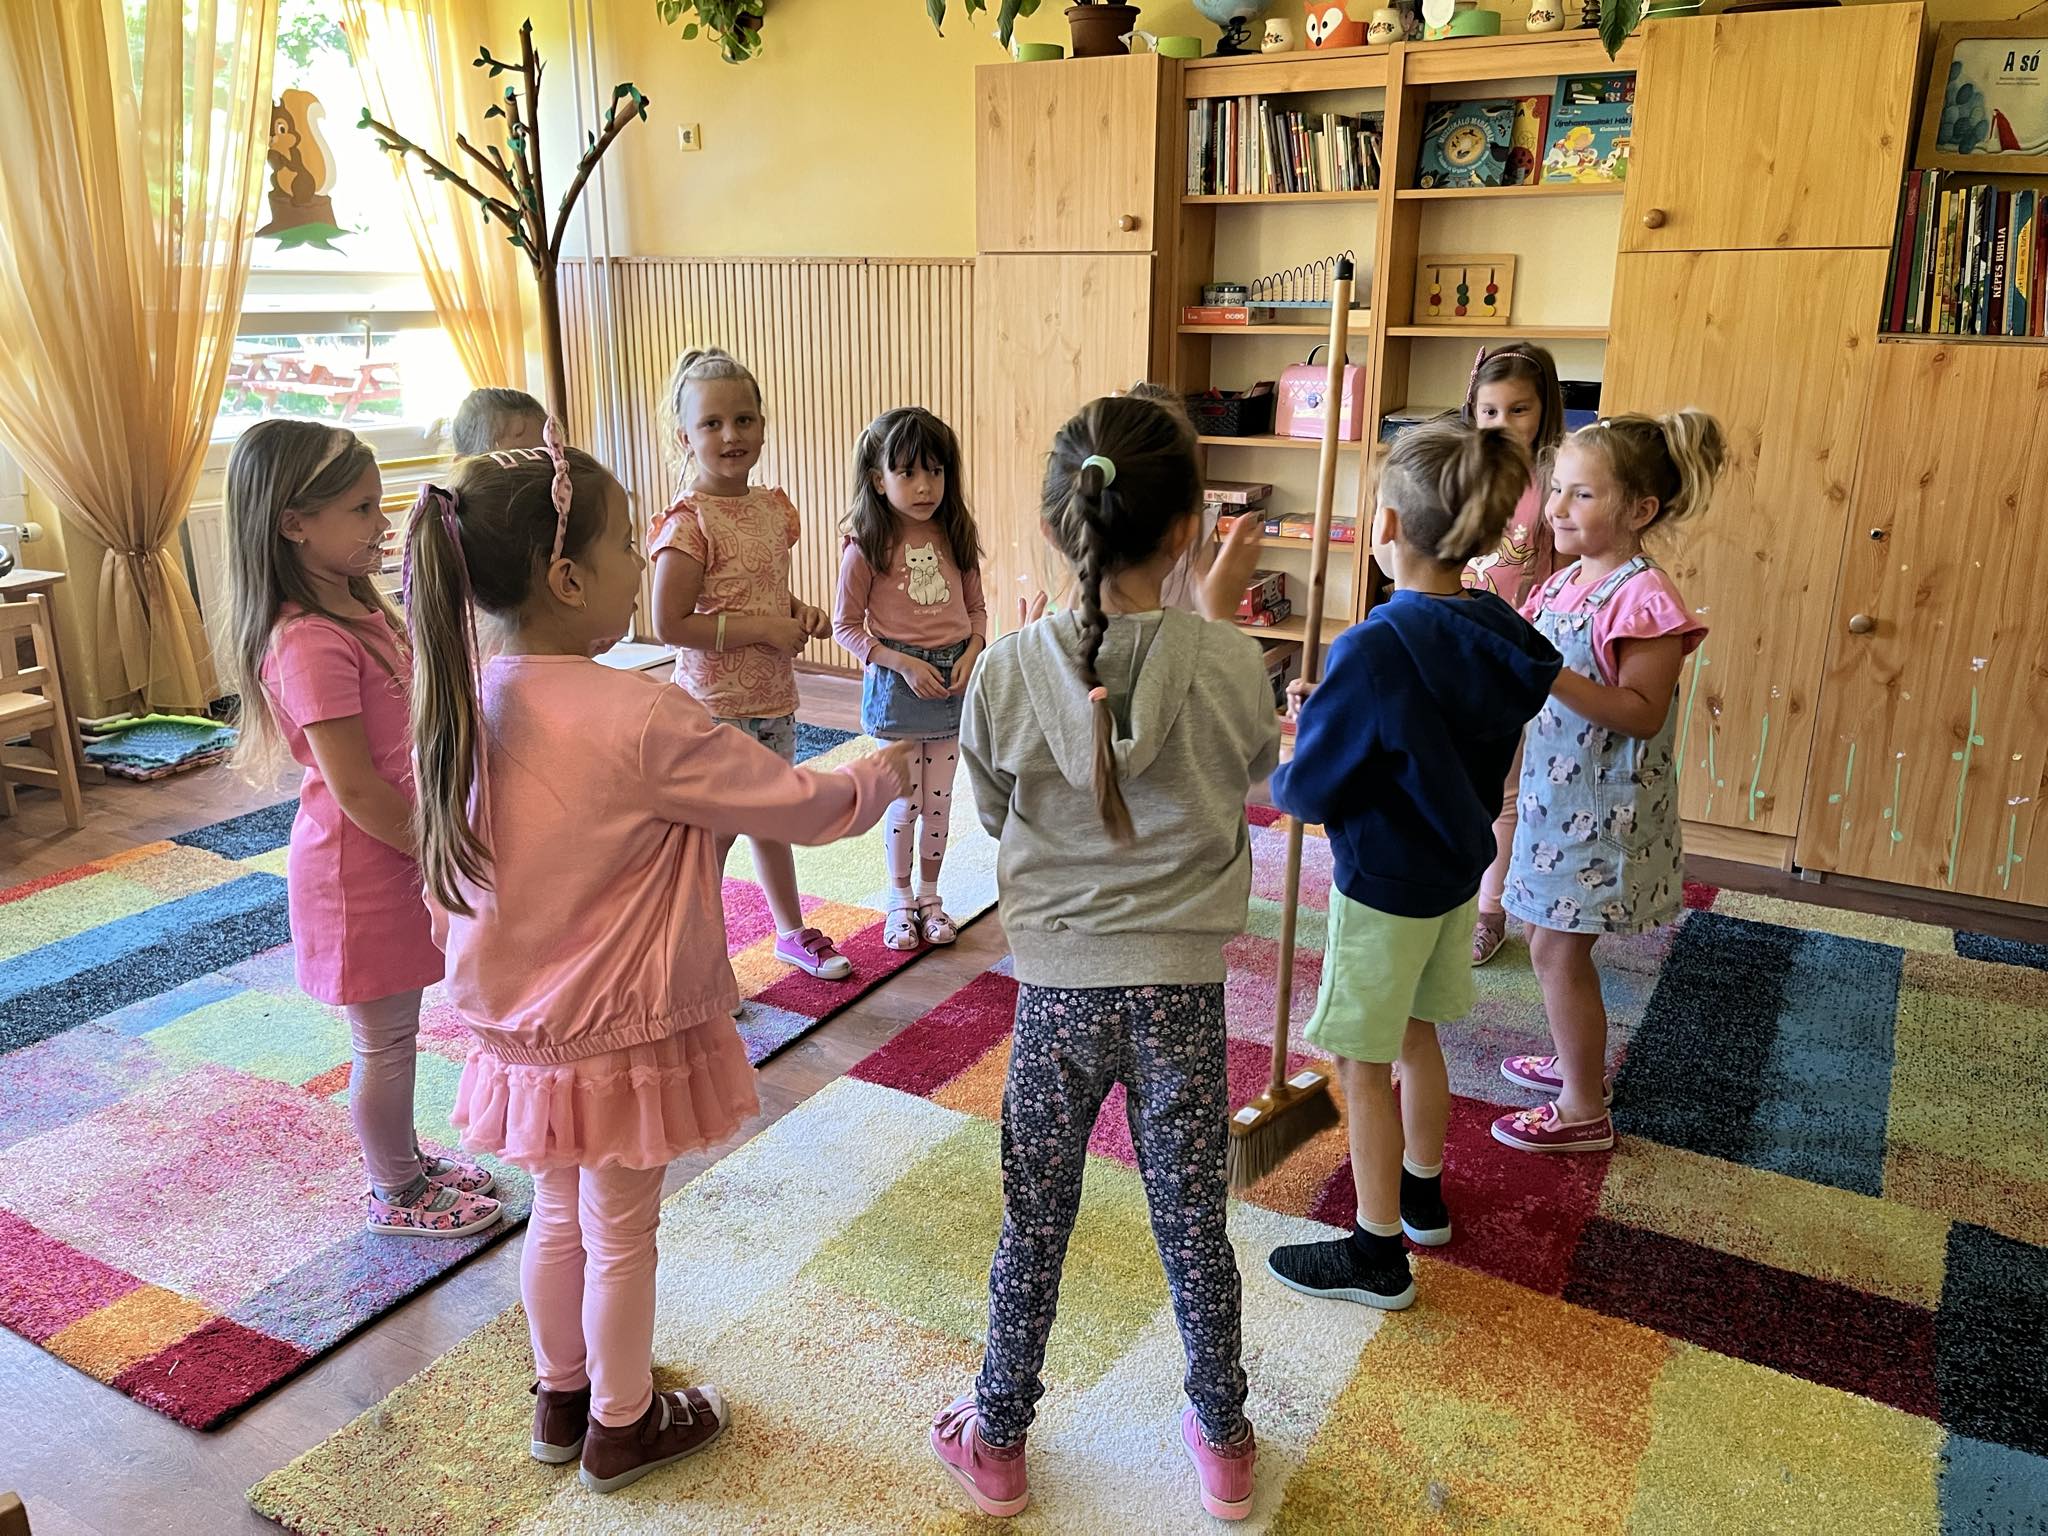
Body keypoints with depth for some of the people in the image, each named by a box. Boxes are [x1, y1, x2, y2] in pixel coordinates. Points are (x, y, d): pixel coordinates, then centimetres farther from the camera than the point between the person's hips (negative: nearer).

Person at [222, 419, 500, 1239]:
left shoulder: (360, 605, 5)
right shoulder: (311, 644, -25)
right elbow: (355, 789, -25)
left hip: (398, 848, 9)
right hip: (361, 867, -9)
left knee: (395, 1029, 22)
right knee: (384, 1041, 8)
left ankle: (405, 1160, 40)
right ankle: (396, 1197, 27)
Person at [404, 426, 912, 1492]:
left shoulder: (464, 704, -7)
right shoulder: (641, 719, -28)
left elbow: (451, 884, 6)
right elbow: (803, 806, -18)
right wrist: (881, 776, 1)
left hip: (521, 1028, 6)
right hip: (621, 1035, -6)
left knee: (560, 1215, 25)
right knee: (620, 1235, 15)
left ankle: (562, 1398, 46)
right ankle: (621, 1428, 37)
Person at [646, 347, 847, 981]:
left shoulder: (773, 506, 6)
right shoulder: (689, 522, -17)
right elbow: (669, 625, -21)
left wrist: (801, 613, -1)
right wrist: (765, 628, -20)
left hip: (773, 698, 7)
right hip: (714, 706, -7)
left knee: (773, 819, 21)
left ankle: (791, 931, 38)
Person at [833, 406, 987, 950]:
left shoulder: (956, 537, -1)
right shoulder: (866, 548, -12)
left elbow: (976, 607, 9)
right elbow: (845, 625, -7)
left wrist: (973, 651, -10)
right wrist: (903, 663, -17)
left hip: (954, 676, 3)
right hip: (896, 680, -3)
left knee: (939, 799, 11)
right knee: (905, 802, 5)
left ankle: (930, 895, 30)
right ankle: (900, 899, 26)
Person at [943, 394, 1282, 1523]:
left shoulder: (1009, 671, -13)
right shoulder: (1230, 665, -13)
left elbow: (994, 810, 3)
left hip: (1056, 990, 0)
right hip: (1181, 993, 0)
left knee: (1033, 1229, 18)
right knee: (1193, 1229, 18)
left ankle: (997, 1444, 37)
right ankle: (1222, 1444, 39)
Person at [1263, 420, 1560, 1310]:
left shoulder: (1375, 650, -28)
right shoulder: (1498, 637, -4)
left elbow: (1302, 793, -22)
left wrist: (1303, 731, 1)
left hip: (1384, 885, -8)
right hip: (1458, 868, 8)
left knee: (1363, 1063, 7)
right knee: (1417, 1034, 24)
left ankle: (1376, 1256, 21)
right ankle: (1424, 1197, 44)